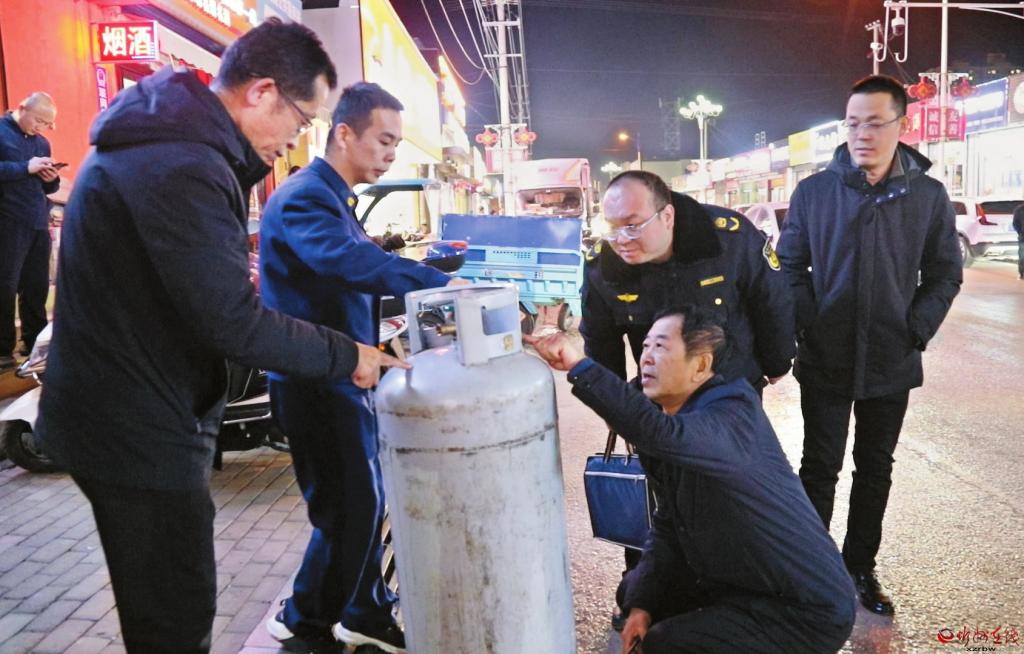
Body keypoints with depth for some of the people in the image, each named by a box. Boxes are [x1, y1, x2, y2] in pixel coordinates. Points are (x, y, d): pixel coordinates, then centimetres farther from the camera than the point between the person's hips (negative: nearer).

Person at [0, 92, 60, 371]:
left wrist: (52, 179, -1)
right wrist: (25, 168, -21)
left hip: (39, 223, 6)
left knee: (37, 285, 7)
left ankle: (34, 341, 18)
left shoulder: (42, 142, 17)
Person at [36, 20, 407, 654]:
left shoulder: (163, 136, 9)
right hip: (138, 433, -10)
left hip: (121, 413, 10)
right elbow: (235, 325, -25)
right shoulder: (184, 169, -26)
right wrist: (346, 356, -15)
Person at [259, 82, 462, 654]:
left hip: (340, 375, 10)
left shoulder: (334, 197, 16)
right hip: (315, 382, -10)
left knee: (363, 500, 15)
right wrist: (439, 284, -42)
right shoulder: (305, 197, -18)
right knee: (348, 508, 0)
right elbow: (348, 260, -36)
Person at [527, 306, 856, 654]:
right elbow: (668, 523, 5)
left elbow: (662, 434, -50)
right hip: (742, 580, 8)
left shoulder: (733, 419, -27)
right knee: (633, 589, 11)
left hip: (809, 609, -8)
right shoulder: (675, 416, 0)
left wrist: (579, 365, -49)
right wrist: (642, 602, -4)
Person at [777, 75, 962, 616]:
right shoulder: (814, 191, -4)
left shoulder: (929, 196, -1)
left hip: (891, 363, 2)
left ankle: (860, 565, 31)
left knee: (875, 468, 14)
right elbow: (791, 266, 1)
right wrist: (809, 330, -8)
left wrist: (916, 330, -6)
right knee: (820, 468, 7)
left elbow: (944, 275, 5)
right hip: (825, 362, -2)